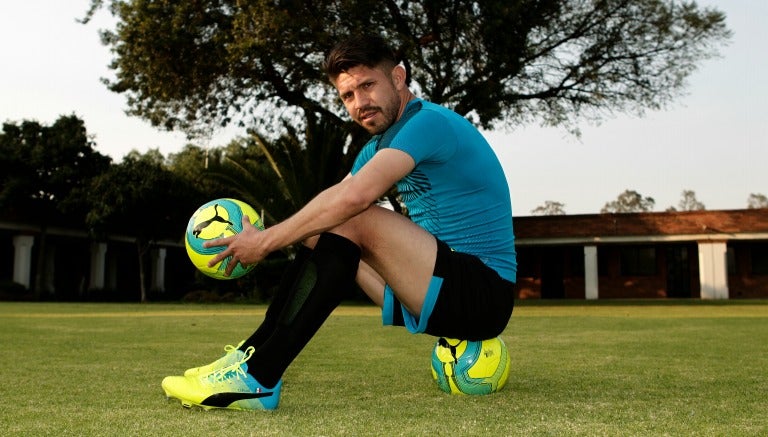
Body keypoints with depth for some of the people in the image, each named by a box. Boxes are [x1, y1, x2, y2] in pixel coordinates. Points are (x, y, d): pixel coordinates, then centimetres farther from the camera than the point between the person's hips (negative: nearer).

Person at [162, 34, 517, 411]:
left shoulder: (430, 122, -15)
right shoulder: (380, 146, 15)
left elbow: (354, 198, -27)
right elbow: (331, 201, 12)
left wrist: (266, 241, -20)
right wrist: (260, 237, -2)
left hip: (483, 292, -9)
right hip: (443, 294, 9)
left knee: (353, 223, -24)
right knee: (322, 230, 7)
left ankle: (258, 380, -24)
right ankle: (250, 357, 0)